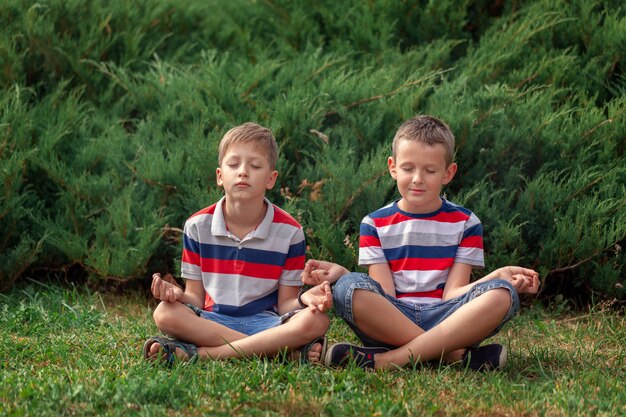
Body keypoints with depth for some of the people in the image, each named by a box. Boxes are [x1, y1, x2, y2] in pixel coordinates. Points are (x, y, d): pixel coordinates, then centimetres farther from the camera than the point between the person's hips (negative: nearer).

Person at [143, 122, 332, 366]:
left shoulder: (289, 231, 1)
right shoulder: (198, 226, 4)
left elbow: (285, 305, 2)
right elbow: (196, 299, 5)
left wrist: (303, 300, -22)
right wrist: (178, 295, -19)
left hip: (266, 323, 0)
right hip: (212, 322, 1)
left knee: (316, 321, -31)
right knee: (165, 313, -30)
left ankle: (202, 353, -29)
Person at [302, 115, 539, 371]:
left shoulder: (465, 223, 11)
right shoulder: (375, 225, 10)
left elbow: (452, 295, 0)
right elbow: (383, 297, -1)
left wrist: (499, 277, -17)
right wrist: (340, 273, -17)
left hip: (445, 322, 1)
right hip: (388, 324, 0)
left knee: (502, 295, -27)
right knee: (349, 287, -30)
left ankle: (390, 359, -32)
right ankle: (457, 355, -30)